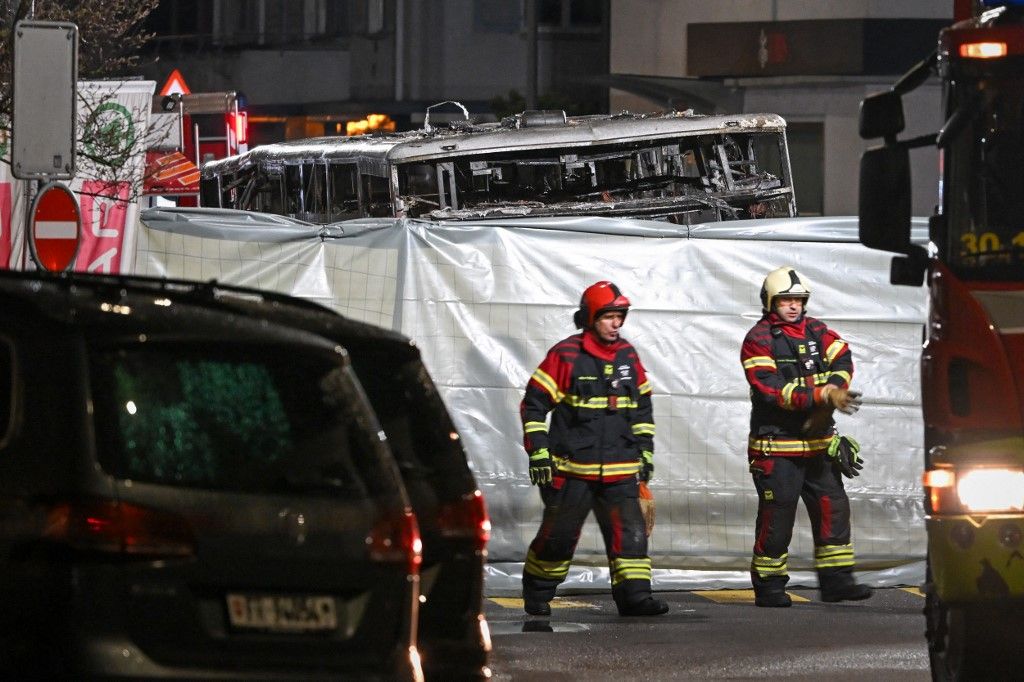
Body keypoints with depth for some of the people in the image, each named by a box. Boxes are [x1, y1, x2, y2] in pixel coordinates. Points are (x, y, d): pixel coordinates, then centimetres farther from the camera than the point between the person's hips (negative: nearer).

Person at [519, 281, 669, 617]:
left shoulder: (628, 356, 10)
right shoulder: (565, 356, -7)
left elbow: (642, 406, 22)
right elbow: (534, 405, -4)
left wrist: (645, 451, 17)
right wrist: (538, 454, -9)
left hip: (620, 472, 4)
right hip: (572, 469, -4)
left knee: (630, 532, -7)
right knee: (558, 535, 4)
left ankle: (634, 595, -8)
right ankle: (537, 593, 21)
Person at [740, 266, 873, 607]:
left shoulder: (816, 331, 12)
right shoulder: (758, 341, -7)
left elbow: (842, 361, -1)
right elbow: (773, 390, -18)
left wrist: (833, 393, -21)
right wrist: (824, 396, -25)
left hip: (818, 443, 6)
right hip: (776, 445, -6)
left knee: (833, 508, 4)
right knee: (776, 516, -4)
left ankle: (835, 580, 11)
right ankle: (769, 587, 4)